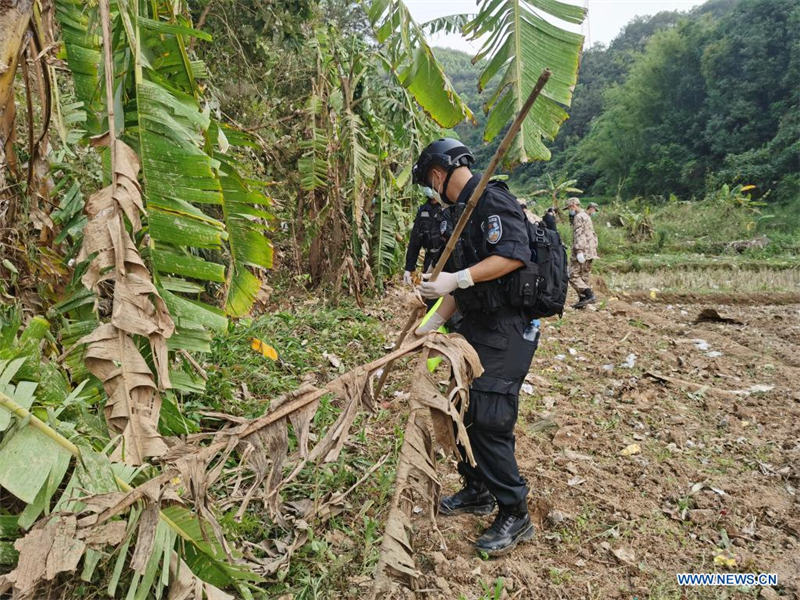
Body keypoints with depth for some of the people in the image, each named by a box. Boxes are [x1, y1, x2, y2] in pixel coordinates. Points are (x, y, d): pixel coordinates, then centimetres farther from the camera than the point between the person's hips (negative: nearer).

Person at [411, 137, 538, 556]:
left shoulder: (491, 199, -12)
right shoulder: (460, 211, 18)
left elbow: (514, 255, -25)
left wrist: (457, 278, -25)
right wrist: (431, 325, 15)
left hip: (507, 330, -10)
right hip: (476, 327, 10)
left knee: (489, 420, -10)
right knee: (463, 410, 14)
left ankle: (514, 515, 6)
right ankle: (477, 491, 32)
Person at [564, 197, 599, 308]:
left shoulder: (579, 217, -8)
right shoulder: (587, 216, 24)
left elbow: (579, 234, -19)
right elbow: (593, 235, 25)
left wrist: (579, 251, -25)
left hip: (582, 252, -10)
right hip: (590, 252, 10)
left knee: (574, 276, -10)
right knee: (584, 277, 10)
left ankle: (589, 295, -20)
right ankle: (582, 300, 9)